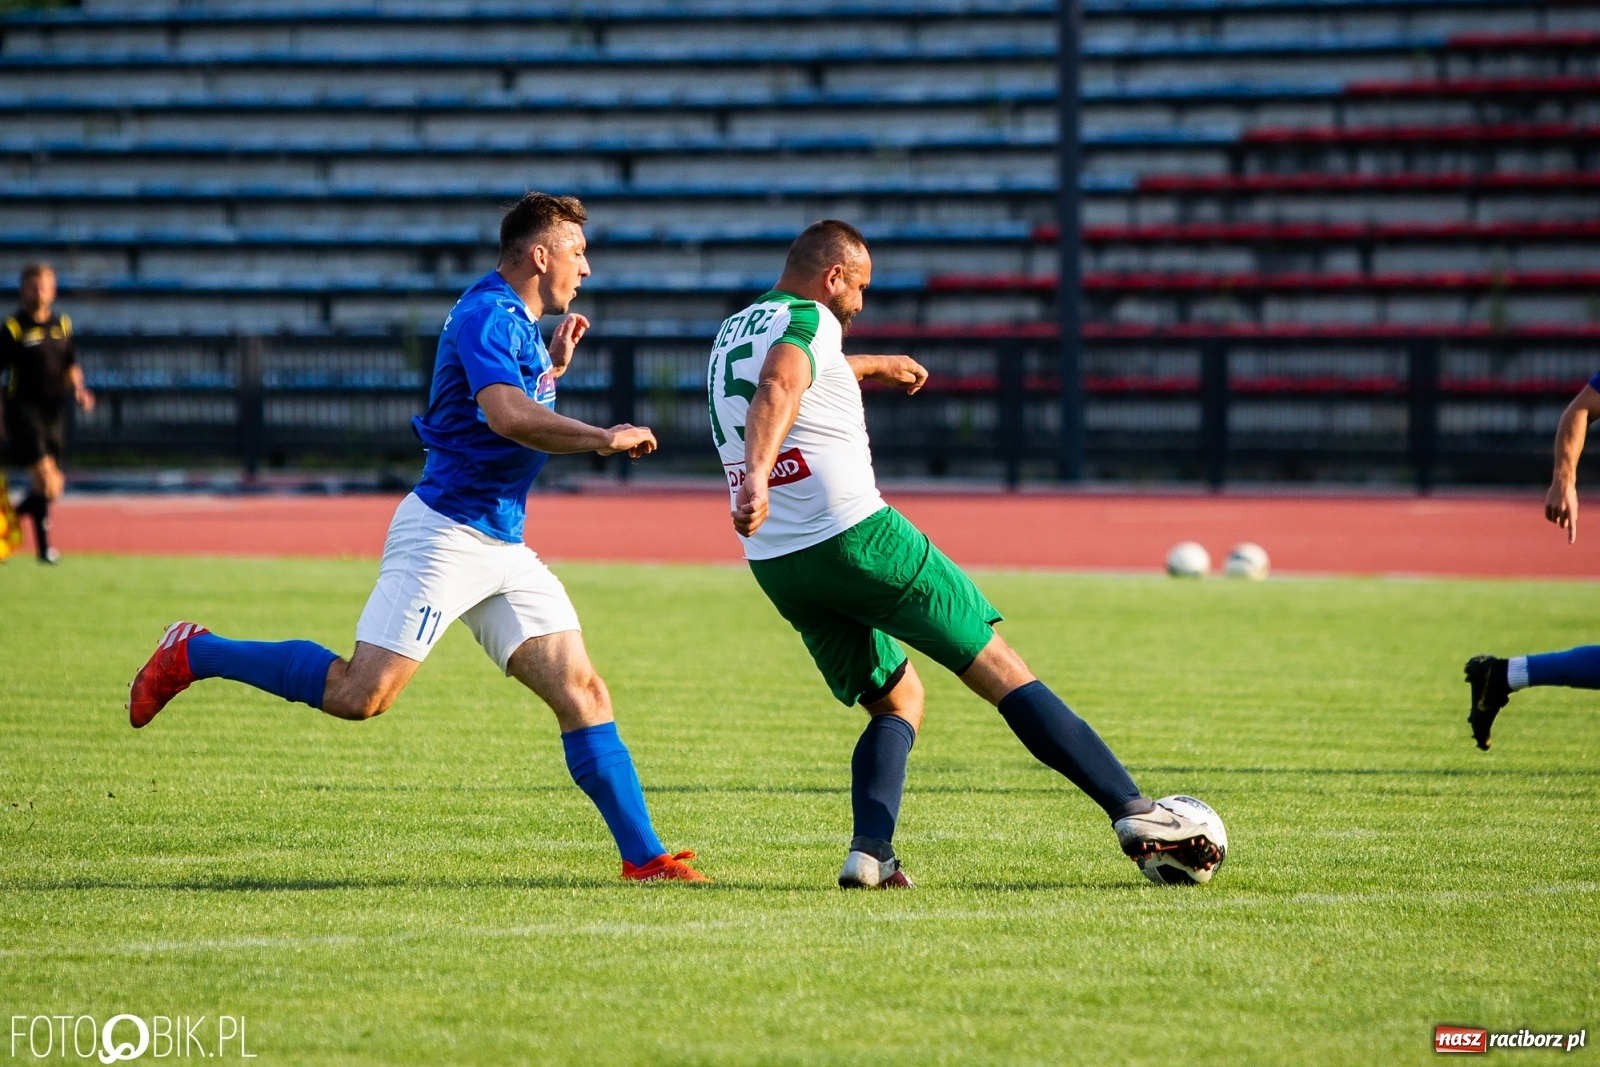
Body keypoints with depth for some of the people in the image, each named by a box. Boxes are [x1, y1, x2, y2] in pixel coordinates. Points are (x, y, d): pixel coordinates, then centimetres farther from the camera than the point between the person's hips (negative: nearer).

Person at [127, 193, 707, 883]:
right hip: (447, 533, -9)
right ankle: (192, 655, 3)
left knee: (582, 694, 0)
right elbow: (507, 416, -30)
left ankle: (645, 857, 0)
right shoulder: (488, 315, -13)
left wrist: (552, 368, 22)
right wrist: (606, 439, -22)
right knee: (360, 694, -13)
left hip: (504, 549, 9)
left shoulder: (519, 325, 18)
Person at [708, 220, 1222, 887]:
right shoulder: (807, 319, -5)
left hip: (775, 567, 8)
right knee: (1002, 672, -2)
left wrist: (872, 368, 59)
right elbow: (776, 392, -27)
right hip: (857, 536, -8)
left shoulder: (730, 336, 21)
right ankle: (1132, 811, -7)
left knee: (896, 701, 20)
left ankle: (869, 851, -5)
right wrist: (757, 475, -43)